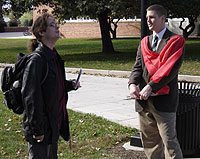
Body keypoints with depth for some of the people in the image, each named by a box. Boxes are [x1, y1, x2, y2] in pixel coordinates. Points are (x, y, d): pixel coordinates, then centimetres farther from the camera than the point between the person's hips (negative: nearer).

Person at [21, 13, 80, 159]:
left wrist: (70, 85, 6)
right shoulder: (36, 60, -19)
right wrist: (36, 130, -21)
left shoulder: (54, 56, 10)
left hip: (54, 124, 9)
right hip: (42, 129, -9)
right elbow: (31, 97, -22)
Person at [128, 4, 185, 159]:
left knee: (169, 140, -5)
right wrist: (133, 83, -13)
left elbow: (170, 68, -16)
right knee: (149, 140, 14)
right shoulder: (144, 42, 15)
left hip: (163, 99, -6)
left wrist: (151, 86, -23)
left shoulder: (175, 41, -5)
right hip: (144, 99, 7)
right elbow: (138, 66, 7)